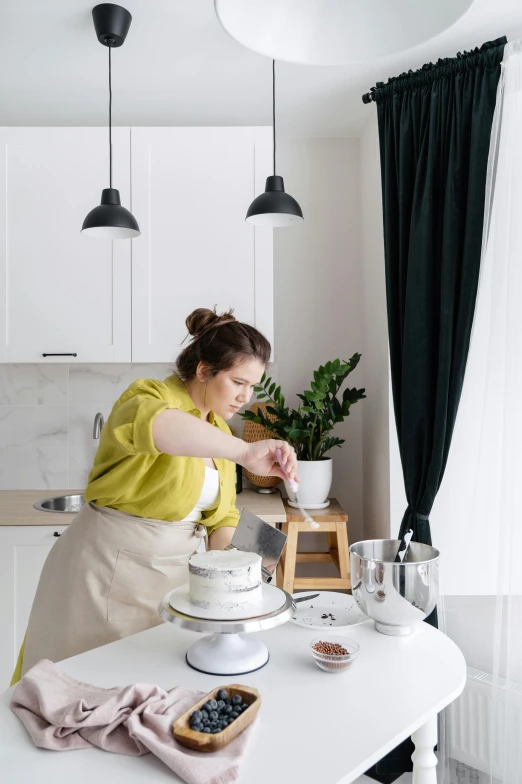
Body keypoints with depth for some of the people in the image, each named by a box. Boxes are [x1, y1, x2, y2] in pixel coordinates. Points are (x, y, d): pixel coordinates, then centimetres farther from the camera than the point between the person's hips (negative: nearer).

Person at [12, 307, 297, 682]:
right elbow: (149, 422, -43)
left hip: (173, 572, 7)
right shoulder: (152, 396, -17)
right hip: (110, 570, -6)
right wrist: (244, 452, -49)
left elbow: (221, 514, 12)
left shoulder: (219, 432, 7)